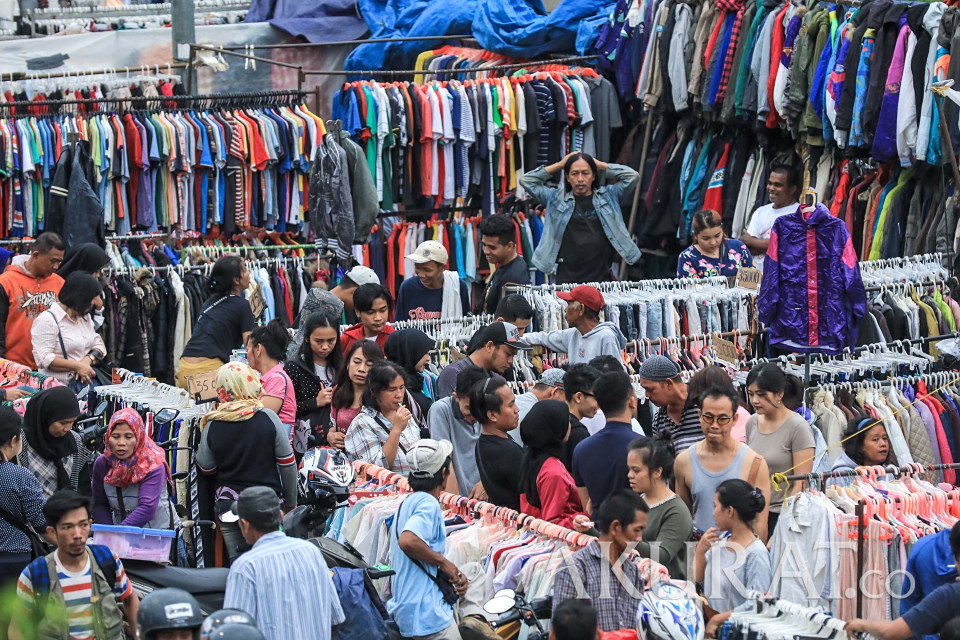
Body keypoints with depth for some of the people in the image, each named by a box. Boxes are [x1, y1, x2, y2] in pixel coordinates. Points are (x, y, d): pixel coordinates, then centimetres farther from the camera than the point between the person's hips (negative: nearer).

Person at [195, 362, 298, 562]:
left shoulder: (212, 426, -7)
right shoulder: (268, 419, -9)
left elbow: (205, 469, 6)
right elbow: (287, 464, -4)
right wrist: (291, 503, 9)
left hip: (228, 504, 1)